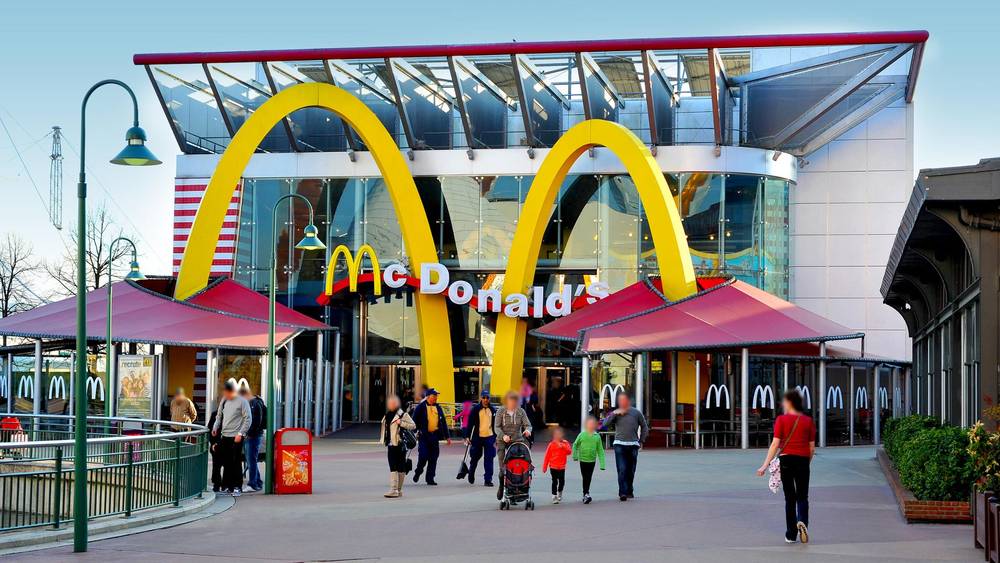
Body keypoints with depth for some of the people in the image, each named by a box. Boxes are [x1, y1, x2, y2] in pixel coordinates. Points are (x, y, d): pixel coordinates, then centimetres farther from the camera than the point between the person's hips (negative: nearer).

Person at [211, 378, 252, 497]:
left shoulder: (242, 401, -8)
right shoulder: (224, 400, 12)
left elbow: (247, 419, -9)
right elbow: (219, 415, 22)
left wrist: (240, 433, -14)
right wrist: (215, 427, 7)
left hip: (236, 437, -6)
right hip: (224, 436, 6)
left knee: (236, 462, -5)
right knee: (226, 462, 9)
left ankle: (237, 487, 1)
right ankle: (227, 486, 17)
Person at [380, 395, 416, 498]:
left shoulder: (402, 415, -7)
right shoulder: (387, 415, 15)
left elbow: (413, 425, -10)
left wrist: (401, 423, -19)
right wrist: (383, 440, 24)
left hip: (400, 444, -6)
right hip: (390, 445, 6)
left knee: (400, 467, 1)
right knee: (392, 468, 2)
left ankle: (398, 490, 6)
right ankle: (393, 489, 1)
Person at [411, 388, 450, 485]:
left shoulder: (438, 408, 13)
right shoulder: (420, 407, -2)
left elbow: (443, 422, 16)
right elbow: (414, 421, -1)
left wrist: (447, 437, 13)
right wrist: (415, 434, -7)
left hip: (434, 436, 4)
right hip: (423, 436, -4)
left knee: (433, 458, 3)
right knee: (423, 456, -9)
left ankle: (430, 478, 10)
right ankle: (418, 472, 17)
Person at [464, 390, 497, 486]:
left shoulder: (492, 410, 8)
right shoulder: (475, 409, -2)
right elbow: (470, 424, -3)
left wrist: (496, 438, 15)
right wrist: (467, 437, -9)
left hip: (489, 437, 2)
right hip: (477, 437, -2)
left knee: (489, 459, -5)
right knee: (475, 458, 11)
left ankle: (488, 479, -3)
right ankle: (471, 474, 36)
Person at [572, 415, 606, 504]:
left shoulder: (597, 436, -1)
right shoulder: (582, 435, -4)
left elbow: (600, 450, 1)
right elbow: (575, 445, 8)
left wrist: (602, 464, -3)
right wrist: (575, 455, -1)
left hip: (592, 460, 2)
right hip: (583, 459, -2)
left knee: (589, 478, 9)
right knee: (585, 477, -4)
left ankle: (585, 494, 21)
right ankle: (586, 494, -3)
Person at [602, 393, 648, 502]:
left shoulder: (636, 413, 6)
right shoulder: (615, 413, 7)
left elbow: (644, 427, 15)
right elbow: (605, 424, -5)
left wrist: (641, 441, 9)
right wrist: (614, 414, -13)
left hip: (633, 445, 1)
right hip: (619, 445, -1)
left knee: (631, 470, 7)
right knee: (622, 470, -12)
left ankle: (629, 491, 21)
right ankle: (623, 493, -16)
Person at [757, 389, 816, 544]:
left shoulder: (781, 419, -5)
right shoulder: (808, 421, 3)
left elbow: (775, 444, -10)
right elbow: (812, 447, 5)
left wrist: (765, 465, -9)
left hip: (786, 459, -1)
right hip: (802, 461, 1)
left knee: (789, 498, 9)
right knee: (802, 497, 9)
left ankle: (791, 535, 10)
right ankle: (802, 521, -20)